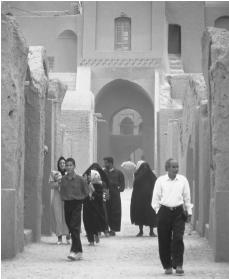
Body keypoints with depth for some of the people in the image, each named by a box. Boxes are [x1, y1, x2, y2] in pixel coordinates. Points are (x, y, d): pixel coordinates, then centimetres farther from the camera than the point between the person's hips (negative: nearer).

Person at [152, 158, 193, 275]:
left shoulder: (183, 180, 4)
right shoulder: (160, 180, 0)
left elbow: (187, 197, 11)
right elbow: (156, 198, 6)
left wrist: (189, 212, 10)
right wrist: (158, 212, 1)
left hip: (179, 212, 0)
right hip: (164, 212, 0)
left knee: (178, 239, -11)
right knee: (164, 241, 2)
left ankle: (178, 265, -6)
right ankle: (167, 266, 13)